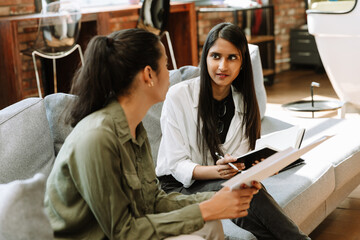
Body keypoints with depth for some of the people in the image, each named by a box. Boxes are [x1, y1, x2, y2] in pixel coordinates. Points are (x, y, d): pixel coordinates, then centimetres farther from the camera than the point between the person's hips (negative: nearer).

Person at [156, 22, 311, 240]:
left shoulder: (244, 101, 5)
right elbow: (177, 165, -12)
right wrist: (216, 171, -31)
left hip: (225, 181, 4)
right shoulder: (178, 96, -10)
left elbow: (244, 160, 7)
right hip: (181, 186, -4)